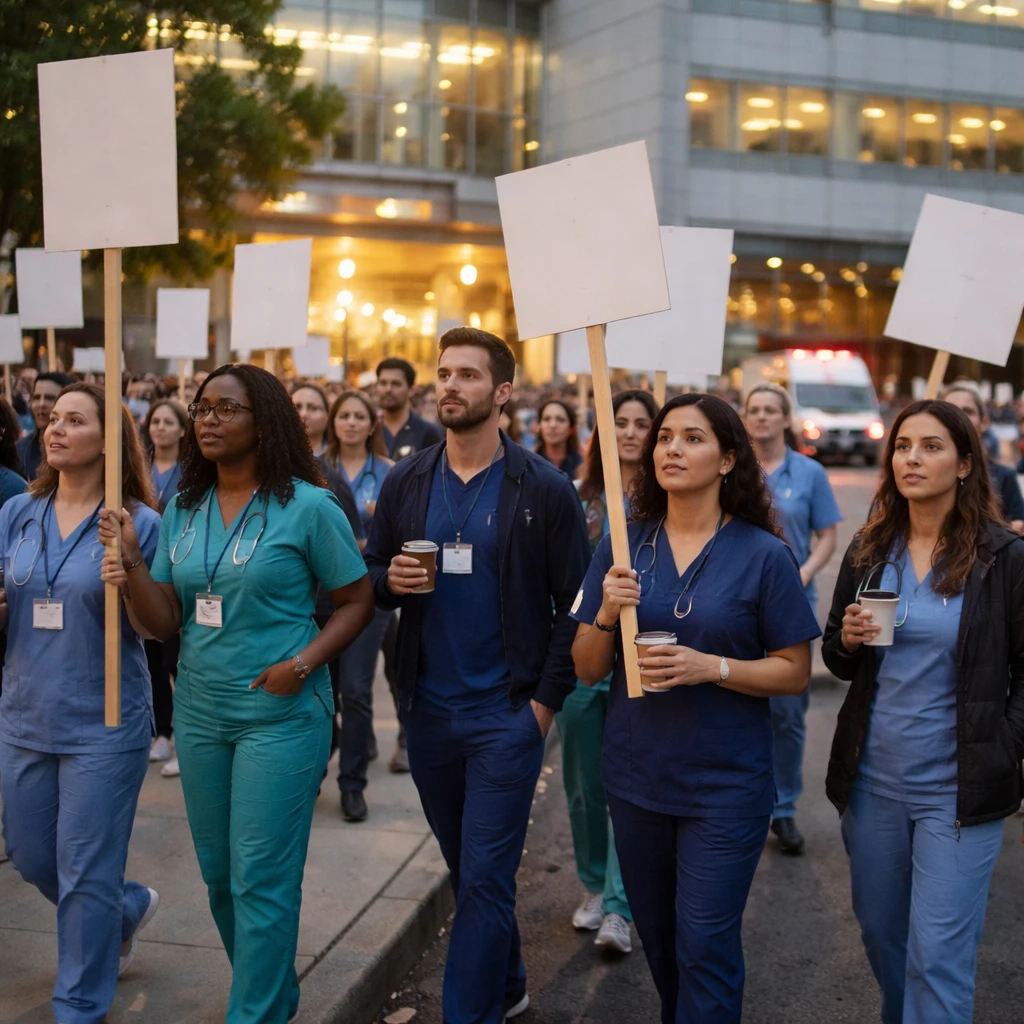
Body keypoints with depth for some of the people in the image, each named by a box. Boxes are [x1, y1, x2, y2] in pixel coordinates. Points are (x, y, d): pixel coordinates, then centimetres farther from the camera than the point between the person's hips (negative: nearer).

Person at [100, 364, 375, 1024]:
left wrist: (303, 663, -18)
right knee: (219, 873, 16)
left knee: (261, 880, -1)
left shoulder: (306, 506, -10)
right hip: (200, 713, 6)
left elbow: (358, 600, -5)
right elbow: (166, 622, 4)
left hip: (282, 715, -6)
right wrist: (131, 561, -11)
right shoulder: (183, 509, 6)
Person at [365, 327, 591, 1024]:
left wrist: (547, 699, -10)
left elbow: (574, 601, -6)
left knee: (485, 879, -4)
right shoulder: (406, 482, 5)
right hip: (429, 710, 5)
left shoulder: (545, 489, -7)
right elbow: (371, 572, 12)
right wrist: (390, 580, -11)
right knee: (468, 871, 18)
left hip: (508, 713, -5)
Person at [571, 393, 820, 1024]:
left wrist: (711, 667, -20)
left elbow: (796, 672, -5)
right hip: (637, 777, 4)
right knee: (659, 941, 19)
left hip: (726, 785, -4)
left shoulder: (764, 555, -8)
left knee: (705, 948, -1)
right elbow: (588, 670, 2)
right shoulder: (623, 546, 1)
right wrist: (606, 614, -18)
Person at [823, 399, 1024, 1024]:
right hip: (873, 778, 5)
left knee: (938, 956, -2)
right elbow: (837, 661, 11)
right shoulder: (869, 551, 3)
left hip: (958, 787, -4)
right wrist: (848, 640, -10)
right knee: (880, 933, 18)